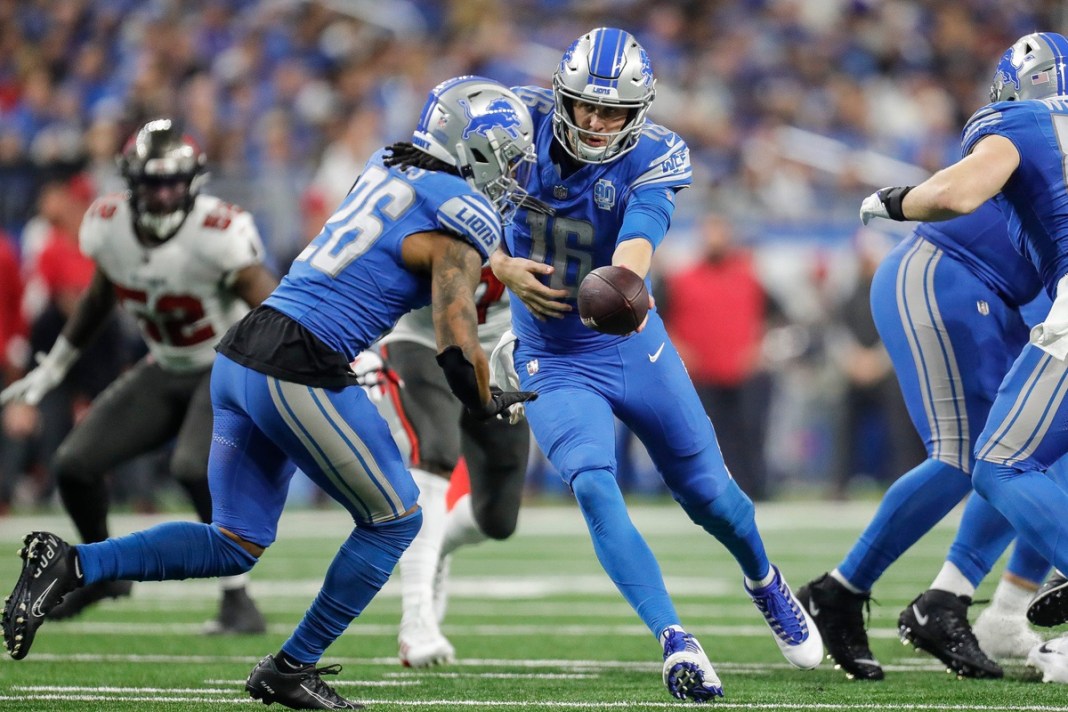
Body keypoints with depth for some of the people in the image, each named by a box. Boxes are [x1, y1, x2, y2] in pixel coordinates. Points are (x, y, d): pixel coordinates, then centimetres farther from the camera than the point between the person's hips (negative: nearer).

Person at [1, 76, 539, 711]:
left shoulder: (387, 167, 15)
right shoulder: (458, 220, -8)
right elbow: (458, 348, -13)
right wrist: (489, 403, 5)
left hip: (240, 358, 8)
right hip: (303, 375, -8)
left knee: (237, 544, 13)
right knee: (393, 521, 11)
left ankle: (70, 564, -1)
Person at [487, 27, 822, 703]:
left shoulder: (652, 156, -18)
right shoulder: (523, 122, -14)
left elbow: (638, 237, -36)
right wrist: (502, 267, -26)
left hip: (633, 346, 1)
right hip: (554, 361, -1)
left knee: (709, 494, 12)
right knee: (595, 488, -24)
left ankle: (764, 581, 45)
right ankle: (677, 643, -26)